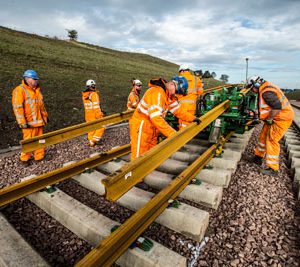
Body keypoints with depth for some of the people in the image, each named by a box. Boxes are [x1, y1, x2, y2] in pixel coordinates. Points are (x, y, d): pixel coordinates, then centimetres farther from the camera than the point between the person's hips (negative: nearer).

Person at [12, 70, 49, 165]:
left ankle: (39, 156, 23)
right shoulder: (20, 90, -8)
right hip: (29, 122, -7)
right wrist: (22, 122, -18)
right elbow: (18, 107, -14)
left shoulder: (37, 90, 15)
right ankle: (24, 158, 17)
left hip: (39, 121, 7)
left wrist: (45, 116, 22)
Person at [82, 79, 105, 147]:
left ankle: (91, 142, 25)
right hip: (94, 115, -8)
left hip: (87, 115, 8)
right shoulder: (94, 94, -17)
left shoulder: (84, 95, 8)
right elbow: (96, 106, -20)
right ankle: (95, 139, 4)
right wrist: (99, 115, -16)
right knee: (101, 126, 6)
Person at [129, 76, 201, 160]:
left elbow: (177, 110, 14)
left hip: (152, 128, 9)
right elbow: (156, 117, -33)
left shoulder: (169, 95, 5)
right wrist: (173, 134, -33)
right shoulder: (157, 92, -24)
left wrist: (192, 118, 4)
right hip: (141, 126, -9)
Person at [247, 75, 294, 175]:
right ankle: (258, 157, 32)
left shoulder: (267, 92, -24)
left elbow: (277, 107, -31)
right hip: (276, 118, 10)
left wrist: (269, 119, -19)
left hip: (282, 119, -10)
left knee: (271, 141, -8)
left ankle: (272, 168, 0)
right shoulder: (265, 89, 10)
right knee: (263, 136, 16)